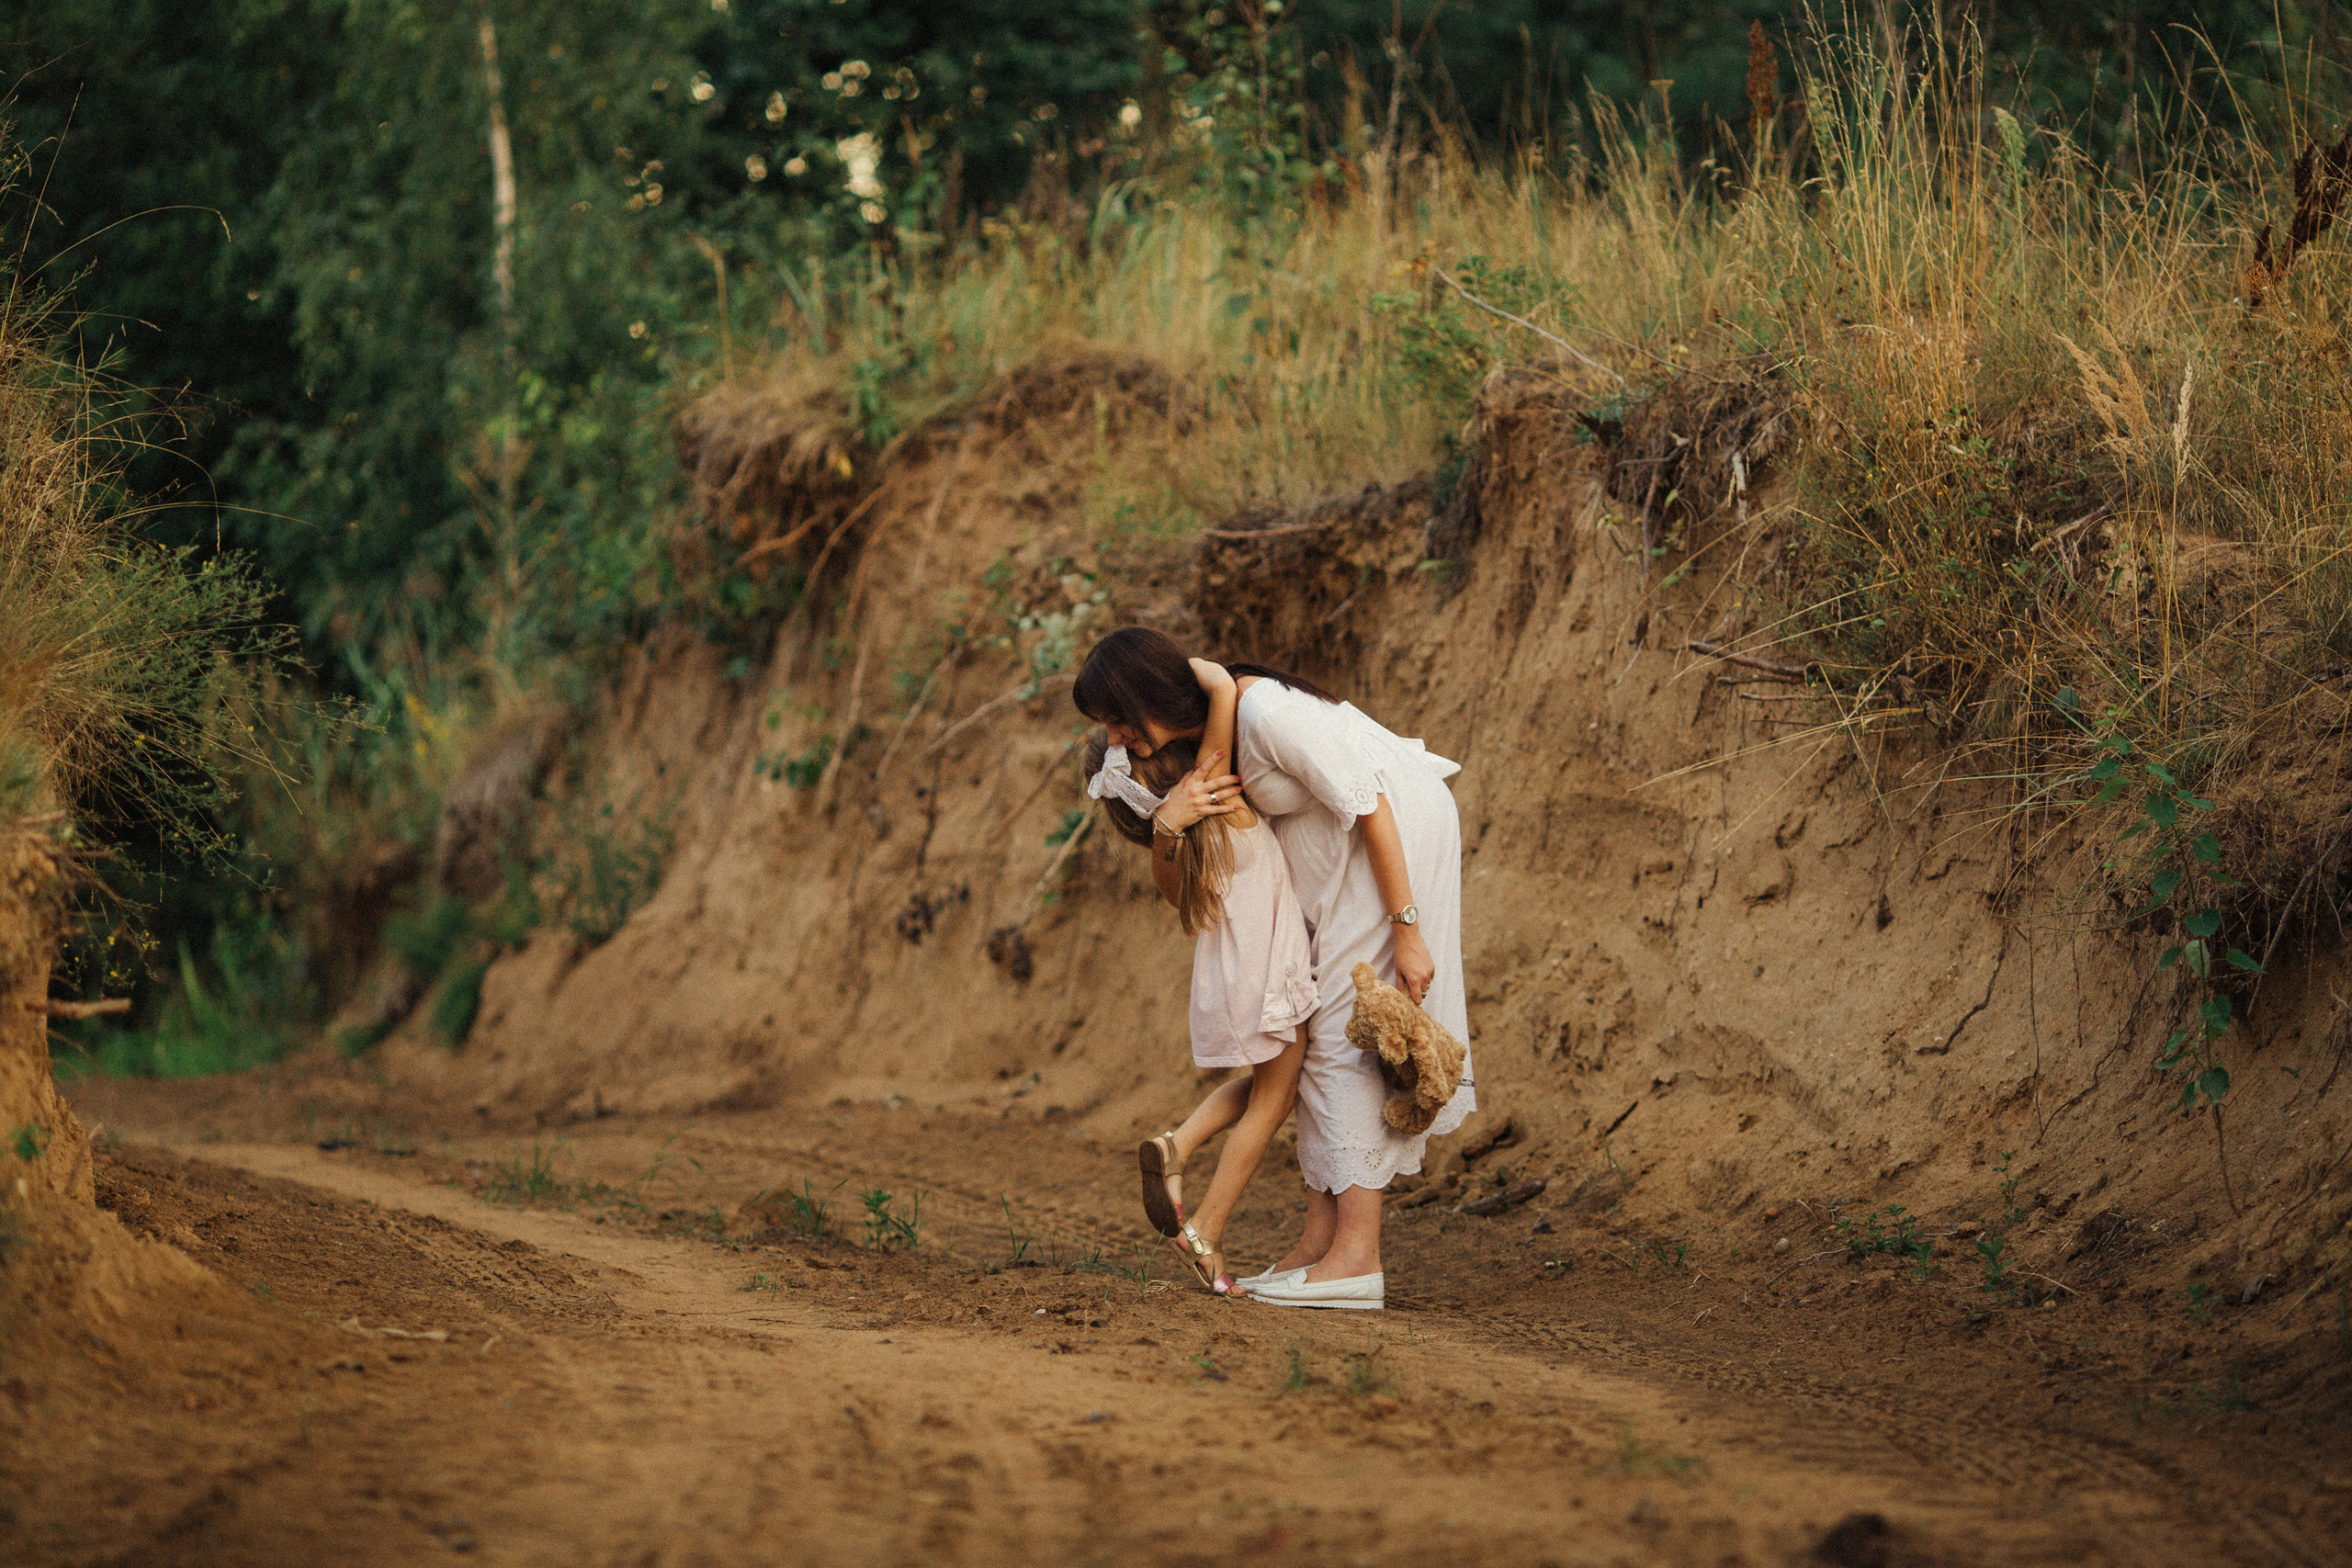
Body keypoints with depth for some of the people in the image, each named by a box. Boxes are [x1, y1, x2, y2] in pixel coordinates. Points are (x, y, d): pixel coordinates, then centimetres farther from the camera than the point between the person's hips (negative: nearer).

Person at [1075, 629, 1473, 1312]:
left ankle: (1357, 1256, -14)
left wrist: (1406, 930, -23)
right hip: (1328, 845, 9)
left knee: (1349, 1033, -12)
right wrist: (1172, 815, -23)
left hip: (1398, 826, -9)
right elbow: (1169, 879, 0)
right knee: (1321, 1033, 7)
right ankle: (1323, 1239, 7)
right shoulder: (1193, 727, -1)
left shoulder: (1267, 712, -29)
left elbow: (1370, 807, -25)